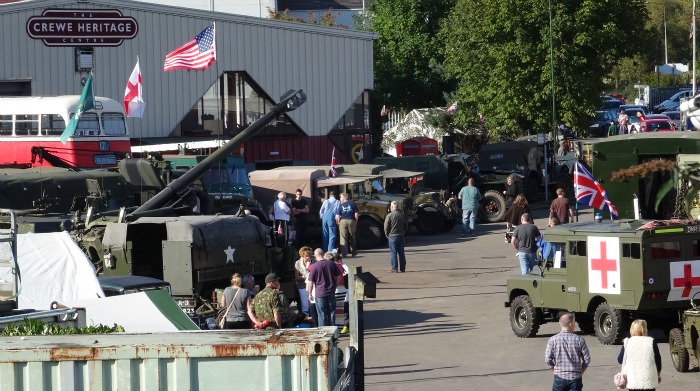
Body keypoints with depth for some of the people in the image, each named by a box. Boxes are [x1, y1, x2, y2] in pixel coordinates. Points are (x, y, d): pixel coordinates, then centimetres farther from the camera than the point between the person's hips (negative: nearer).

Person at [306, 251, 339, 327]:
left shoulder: (314, 266, -11)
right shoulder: (331, 264, 0)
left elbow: (310, 282, -9)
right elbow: (337, 278, 8)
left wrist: (310, 294, 3)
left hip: (320, 293, -3)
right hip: (331, 292, 3)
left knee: (322, 315, 3)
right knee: (331, 313, 12)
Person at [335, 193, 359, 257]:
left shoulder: (340, 205, 1)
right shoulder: (352, 204, 4)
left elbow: (337, 216, -5)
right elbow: (356, 215, 0)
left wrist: (338, 223, 6)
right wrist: (355, 222, 11)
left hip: (343, 221, -1)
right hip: (351, 221, 1)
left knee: (343, 238, 2)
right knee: (352, 238, 12)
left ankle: (344, 252, -4)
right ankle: (353, 252, 17)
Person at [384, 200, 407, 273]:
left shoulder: (390, 215, -12)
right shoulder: (402, 215, 5)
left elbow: (386, 227, -10)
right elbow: (405, 227, 13)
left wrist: (387, 235, 5)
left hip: (392, 236, -5)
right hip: (401, 236, 5)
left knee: (393, 253, -1)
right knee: (401, 252, 11)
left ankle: (394, 268, -2)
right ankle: (402, 268, 14)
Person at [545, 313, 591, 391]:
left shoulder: (553, 340, -6)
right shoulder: (579, 340, -6)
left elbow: (548, 359, -5)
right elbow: (587, 359, -2)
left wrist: (555, 371, 10)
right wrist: (581, 372, 12)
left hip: (560, 377, 0)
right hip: (576, 378, 0)